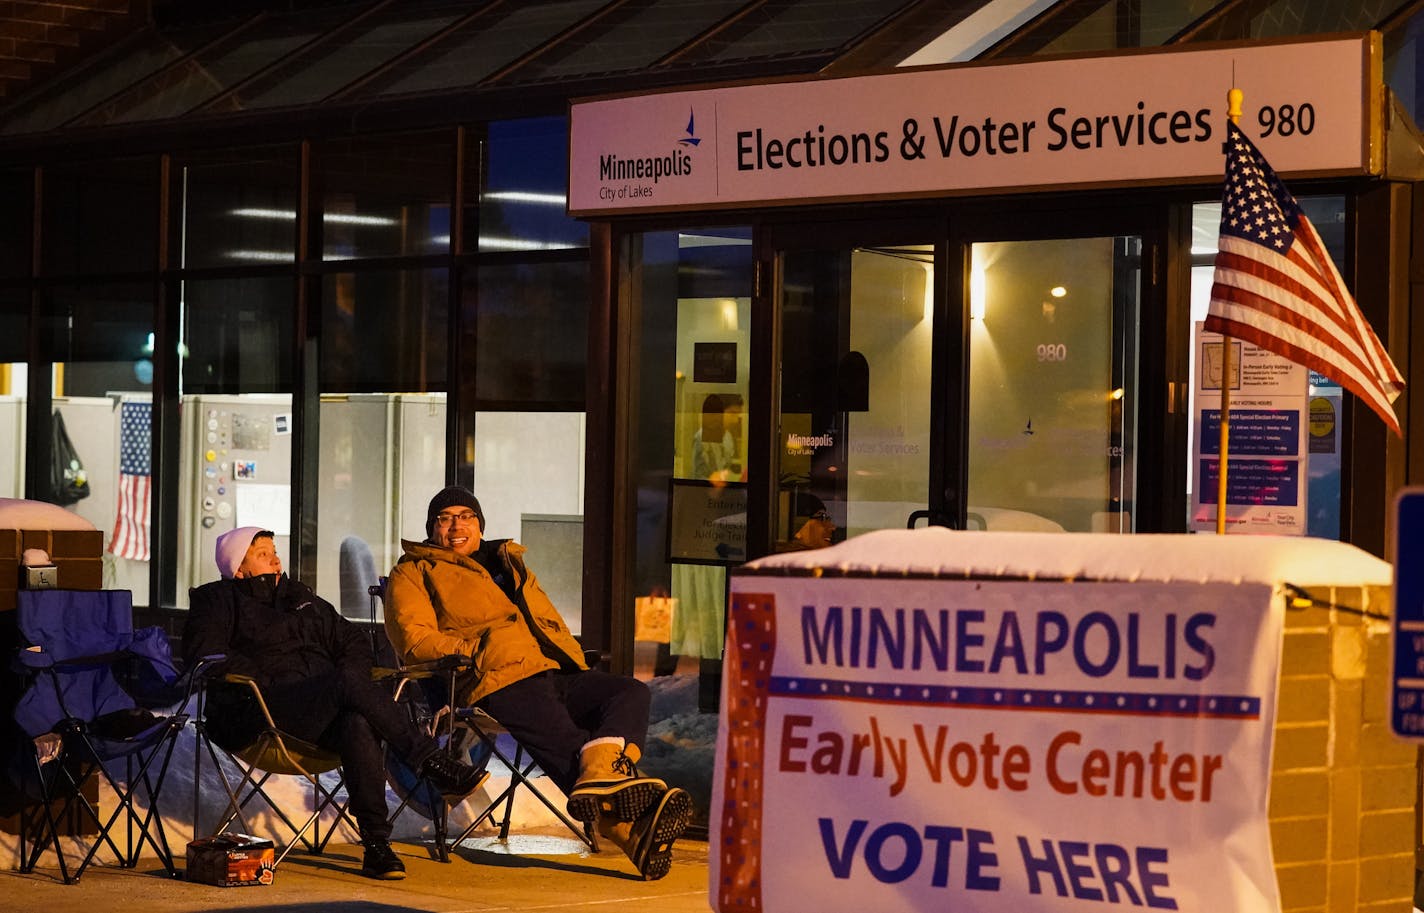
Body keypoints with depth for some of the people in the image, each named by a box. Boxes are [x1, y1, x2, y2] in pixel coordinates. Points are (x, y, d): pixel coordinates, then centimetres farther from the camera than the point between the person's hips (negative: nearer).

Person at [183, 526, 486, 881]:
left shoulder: (298, 597, 29)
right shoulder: (217, 602, 11)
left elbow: (353, 640, 29)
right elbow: (204, 653, -7)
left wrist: (353, 689, 7)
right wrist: (266, 683, -15)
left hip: (318, 718, 5)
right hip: (254, 716, -5)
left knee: (358, 724, -33)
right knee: (348, 682, -31)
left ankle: (376, 844, -40)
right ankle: (435, 765, -31)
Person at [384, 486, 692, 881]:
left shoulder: (508, 563, 35)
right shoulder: (414, 573, 18)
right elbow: (414, 639, 2)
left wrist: (577, 665, 16)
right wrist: (475, 649, -10)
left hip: (555, 671, 7)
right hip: (500, 684, -7)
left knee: (632, 692, -20)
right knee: (569, 744, -31)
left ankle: (601, 776, -48)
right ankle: (634, 829, -53)